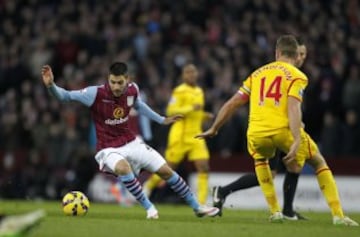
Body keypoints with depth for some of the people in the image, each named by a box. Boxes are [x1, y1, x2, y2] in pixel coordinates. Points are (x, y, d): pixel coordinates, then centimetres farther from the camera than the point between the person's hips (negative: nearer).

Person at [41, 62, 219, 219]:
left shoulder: (132, 90, -8)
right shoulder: (96, 93, -22)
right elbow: (65, 96, -23)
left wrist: (162, 120, 22)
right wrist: (51, 86, -42)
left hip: (131, 143, 5)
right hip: (109, 149, -5)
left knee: (166, 171, 4)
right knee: (123, 167, -38)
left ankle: (197, 208, 22)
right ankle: (149, 209, -21)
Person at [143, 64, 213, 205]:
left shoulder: (199, 91, 14)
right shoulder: (180, 91, -10)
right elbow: (171, 111, -18)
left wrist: (204, 116, 8)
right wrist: (191, 108, -25)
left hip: (196, 135, 6)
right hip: (180, 135, -6)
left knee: (204, 168, -8)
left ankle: (202, 202, -8)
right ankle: (149, 186, 31)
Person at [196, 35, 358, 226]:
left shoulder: (258, 73, 21)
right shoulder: (297, 76, 8)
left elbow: (232, 104, 21)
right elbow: (293, 108, -10)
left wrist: (214, 129, 32)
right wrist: (297, 142, -19)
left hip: (256, 133, 3)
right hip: (283, 129, -3)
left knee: (260, 160, 37)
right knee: (319, 162, 19)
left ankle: (275, 211, 25)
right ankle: (338, 215, 9)